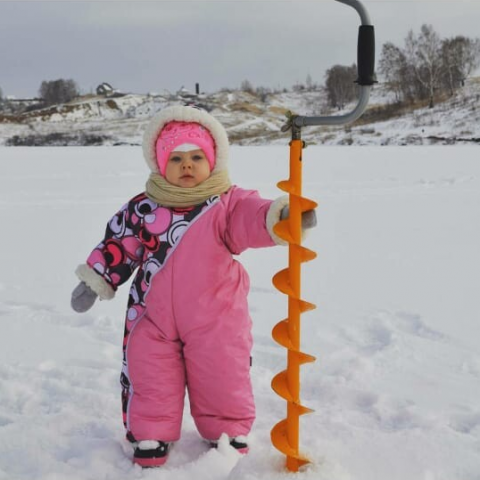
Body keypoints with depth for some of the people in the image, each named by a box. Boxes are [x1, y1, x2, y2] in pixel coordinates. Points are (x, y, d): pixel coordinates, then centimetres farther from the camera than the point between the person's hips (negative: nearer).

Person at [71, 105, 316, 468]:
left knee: (222, 381, 10)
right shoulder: (143, 209, 0)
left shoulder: (228, 203, -8)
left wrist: (282, 215, -46)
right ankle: (150, 438, 27)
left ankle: (229, 434, 32)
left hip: (214, 320, -1)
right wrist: (94, 280, 6)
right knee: (151, 382, 9)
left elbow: (254, 218, -25)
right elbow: (117, 244, 8)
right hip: (153, 319, 2)